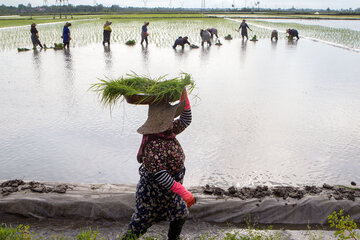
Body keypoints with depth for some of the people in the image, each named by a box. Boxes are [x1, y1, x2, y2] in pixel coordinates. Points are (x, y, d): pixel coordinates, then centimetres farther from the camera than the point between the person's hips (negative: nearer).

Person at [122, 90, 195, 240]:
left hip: (170, 187, 10)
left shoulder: (167, 132, -5)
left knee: (180, 213, 26)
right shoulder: (154, 144, -34)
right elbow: (160, 175, -35)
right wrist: (183, 192, -35)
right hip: (155, 192, -9)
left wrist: (183, 95, -3)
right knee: (141, 222, 9)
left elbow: (185, 120, 8)